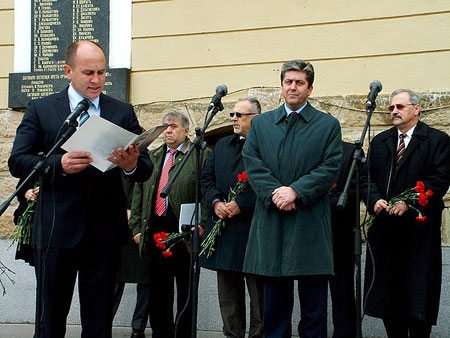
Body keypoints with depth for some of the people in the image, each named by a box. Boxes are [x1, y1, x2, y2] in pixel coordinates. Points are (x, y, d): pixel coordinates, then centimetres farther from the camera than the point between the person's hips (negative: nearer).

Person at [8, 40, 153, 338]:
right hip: (56, 230, -1)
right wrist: (59, 165, -20)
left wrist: (132, 165, -20)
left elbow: (145, 170, 4)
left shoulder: (123, 112, 9)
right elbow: (17, 162, -2)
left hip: (105, 231, 1)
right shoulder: (40, 109, 5)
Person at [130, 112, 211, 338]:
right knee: (157, 292, 11)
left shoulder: (201, 155, 1)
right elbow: (138, 194, 18)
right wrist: (137, 227, 11)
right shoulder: (152, 157, 19)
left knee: (185, 291, 2)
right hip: (155, 231, 6)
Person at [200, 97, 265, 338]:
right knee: (228, 290, 11)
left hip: (253, 227, -7)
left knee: (258, 290, 0)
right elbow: (206, 178, 15)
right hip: (224, 228, 7)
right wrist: (215, 202, -3)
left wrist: (241, 205, -18)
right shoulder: (222, 146, 18)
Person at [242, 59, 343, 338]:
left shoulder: (328, 125, 7)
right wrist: (274, 193, -12)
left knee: (314, 302, 1)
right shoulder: (261, 124, 14)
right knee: (275, 300, 7)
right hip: (271, 220, 2)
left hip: (311, 223, -2)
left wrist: (296, 191, -15)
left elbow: (330, 168, -3)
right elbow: (252, 163, 3)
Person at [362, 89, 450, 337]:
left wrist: (408, 202, -17)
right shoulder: (379, 142, 17)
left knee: (418, 291, -2)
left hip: (419, 226, -4)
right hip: (385, 228, 4)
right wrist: (375, 199, -9)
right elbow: (368, 177, 11)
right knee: (387, 291, 5)